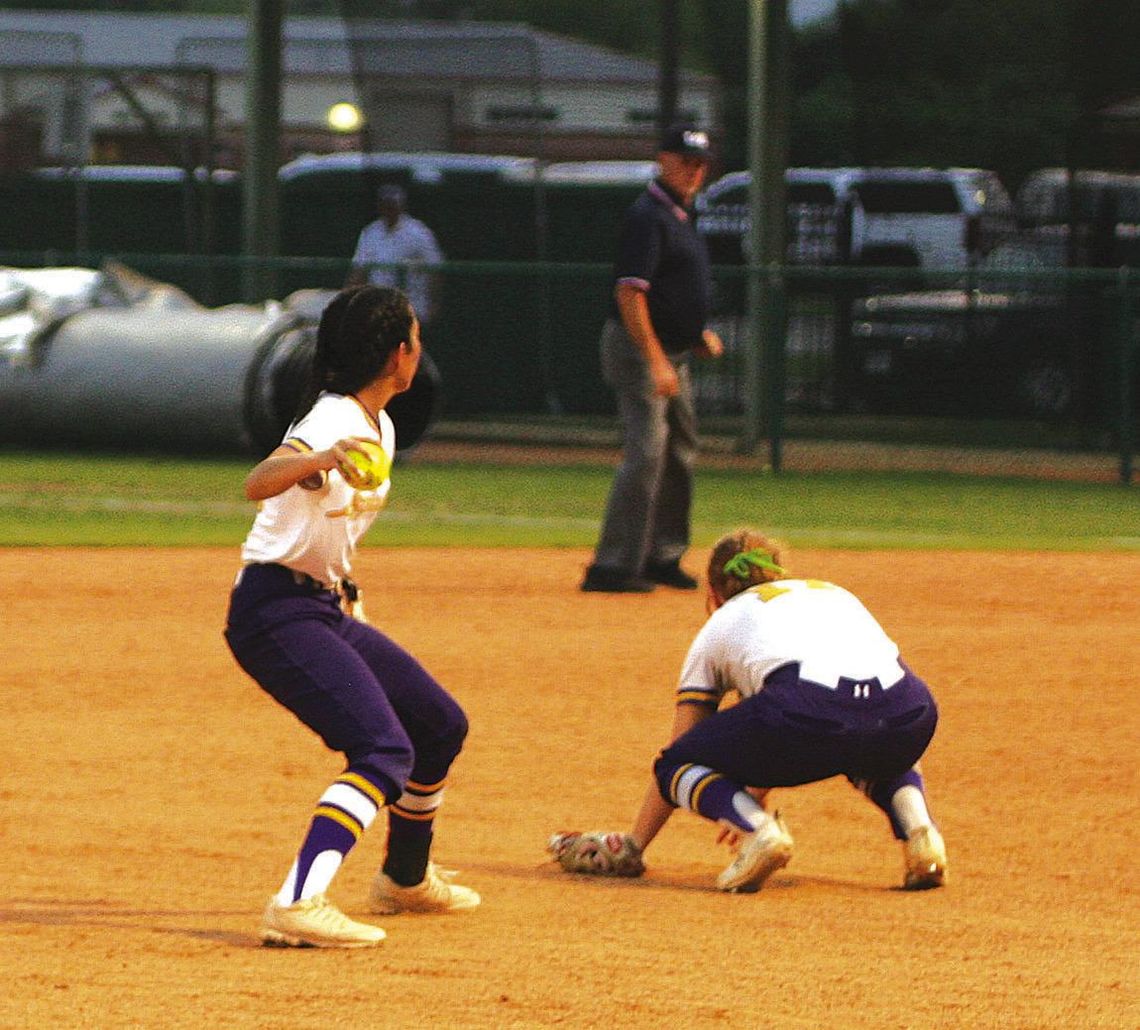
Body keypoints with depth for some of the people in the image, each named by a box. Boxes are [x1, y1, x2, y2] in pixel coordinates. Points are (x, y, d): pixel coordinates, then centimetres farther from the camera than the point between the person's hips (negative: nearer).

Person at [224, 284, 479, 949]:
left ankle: (407, 878, 37)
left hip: (328, 609, 10)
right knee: (386, 749, -24)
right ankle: (299, 906, -36)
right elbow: (259, 483, -40)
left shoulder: (378, 427, 10)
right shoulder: (334, 424, -20)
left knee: (442, 725, 18)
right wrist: (319, 461, -59)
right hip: (277, 613, -10)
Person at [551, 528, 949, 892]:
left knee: (678, 765, 20)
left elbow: (675, 759, 32)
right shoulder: (834, 594, 39)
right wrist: (757, 798, 60)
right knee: (879, 755, 41)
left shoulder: (719, 627, 29)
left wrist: (632, 846, 42)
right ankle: (916, 827, 9)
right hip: (907, 720, 4)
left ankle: (759, 831, -10)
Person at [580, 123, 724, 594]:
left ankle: (662, 556, 25)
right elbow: (629, 292, -23)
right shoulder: (647, 215, -15)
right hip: (638, 346, -10)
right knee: (646, 452, -16)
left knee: (680, 452, 15)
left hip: (672, 352, 10)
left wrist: (699, 334, 15)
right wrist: (656, 361, -28)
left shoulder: (678, 216, 16)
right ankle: (613, 566, -16)